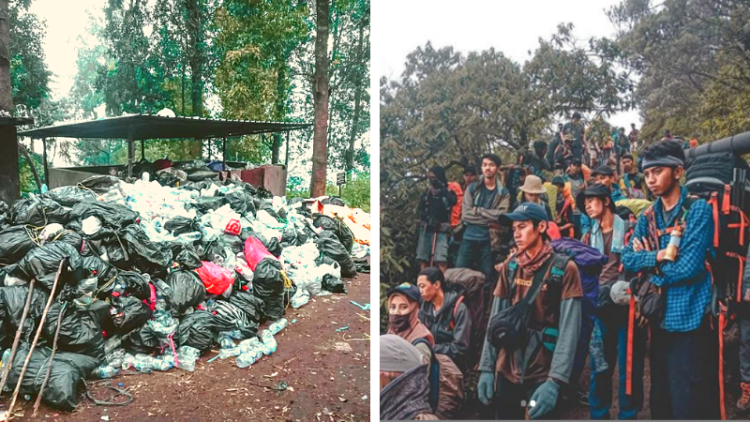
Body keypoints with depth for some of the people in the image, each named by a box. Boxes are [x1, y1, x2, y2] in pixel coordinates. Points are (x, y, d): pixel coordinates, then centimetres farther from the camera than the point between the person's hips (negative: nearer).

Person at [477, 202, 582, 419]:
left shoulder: (564, 268, -9)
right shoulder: (510, 266, 5)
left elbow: (569, 330, -15)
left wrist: (555, 380, -22)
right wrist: (486, 368, 1)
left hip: (542, 373, -4)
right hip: (506, 371, 4)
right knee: (504, 416, 14)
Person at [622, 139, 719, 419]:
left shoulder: (698, 209, -11)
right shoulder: (648, 217, 8)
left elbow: (689, 267, -20)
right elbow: (628, 259, -1)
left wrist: (648, 262, -6)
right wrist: (657, 257, -17)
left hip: (690, 320, -6)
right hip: (659, 319, 6)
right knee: (660, 399, 18)